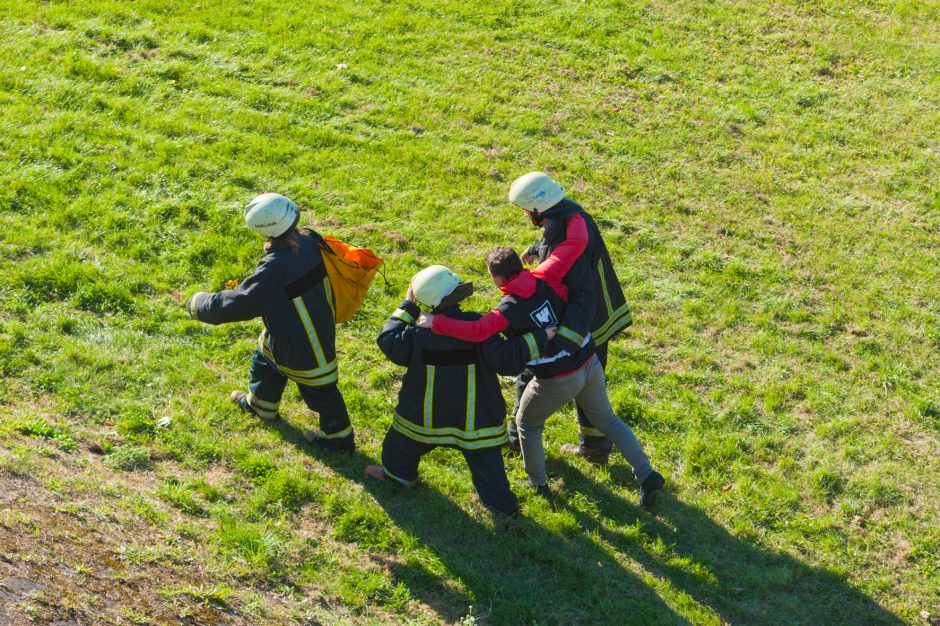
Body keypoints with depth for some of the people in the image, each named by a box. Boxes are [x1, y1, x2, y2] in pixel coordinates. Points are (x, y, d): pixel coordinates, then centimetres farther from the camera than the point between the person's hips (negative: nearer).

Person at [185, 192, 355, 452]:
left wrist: (200, 304, -16)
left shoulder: (277, 266, -37)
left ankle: (339, 437, 35)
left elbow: (240, 302, -29)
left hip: (302, 345, -9)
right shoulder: (308, 239, -13)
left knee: (319, 391, 14)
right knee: (265, 361, 31)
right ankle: (260, 404, 57)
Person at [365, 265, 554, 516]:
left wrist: (407, 307, -1)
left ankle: (397, 473, 52)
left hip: (427, 415, 0)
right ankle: (503, 505, 21)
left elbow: (388, 341, -4)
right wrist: (539, 337, -17)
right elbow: (507, 359, -22)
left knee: (405, 439, 29)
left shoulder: (420, 333, -20)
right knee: (485, 458, 14)